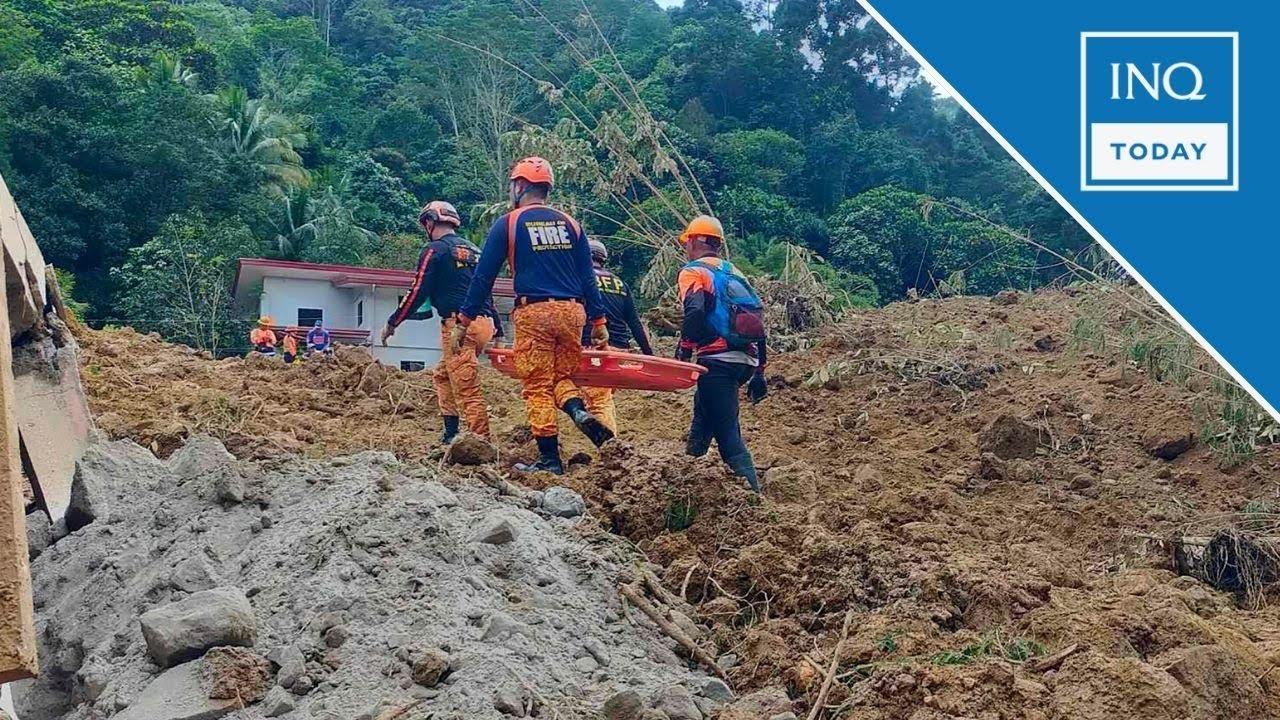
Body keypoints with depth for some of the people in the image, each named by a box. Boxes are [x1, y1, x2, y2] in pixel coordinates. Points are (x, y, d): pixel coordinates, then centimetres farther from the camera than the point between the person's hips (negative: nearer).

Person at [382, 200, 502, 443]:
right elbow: (486, 293, 23)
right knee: (442, 375, 21)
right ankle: (450, 433, 17)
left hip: (459, 325, -8)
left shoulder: (435, 250, -1)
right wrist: (498, 330, 25)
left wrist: (392, 323, 3)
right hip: (484, 324, 8)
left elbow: (417, 293, -5)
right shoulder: (474, 250, 21)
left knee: (467, 389, -9)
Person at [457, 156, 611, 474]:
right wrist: (598, 321, 13)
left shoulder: (507, 224, 2)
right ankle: (580, 411, -12)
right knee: (562, 375, 19)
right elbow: (588, 277, 10)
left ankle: (550, 460, 2)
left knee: (538, 386, 3)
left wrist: (463, 321, 6)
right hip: (572, 311, 4)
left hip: (534, 313, -4)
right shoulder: (569, 224, 12)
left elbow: (484, 276, 1)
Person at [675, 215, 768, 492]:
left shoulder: (693, 272, 0)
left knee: (727, 432, -7)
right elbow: (758, 321, 19)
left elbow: (695, 310, -21)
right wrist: (758, 372, 22)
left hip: (718, 360, -8)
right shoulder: (735, 273, 22)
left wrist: (684, 347, -7)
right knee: (703, 403, 31)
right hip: (747, 361, 8)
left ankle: (753, 496, -13)